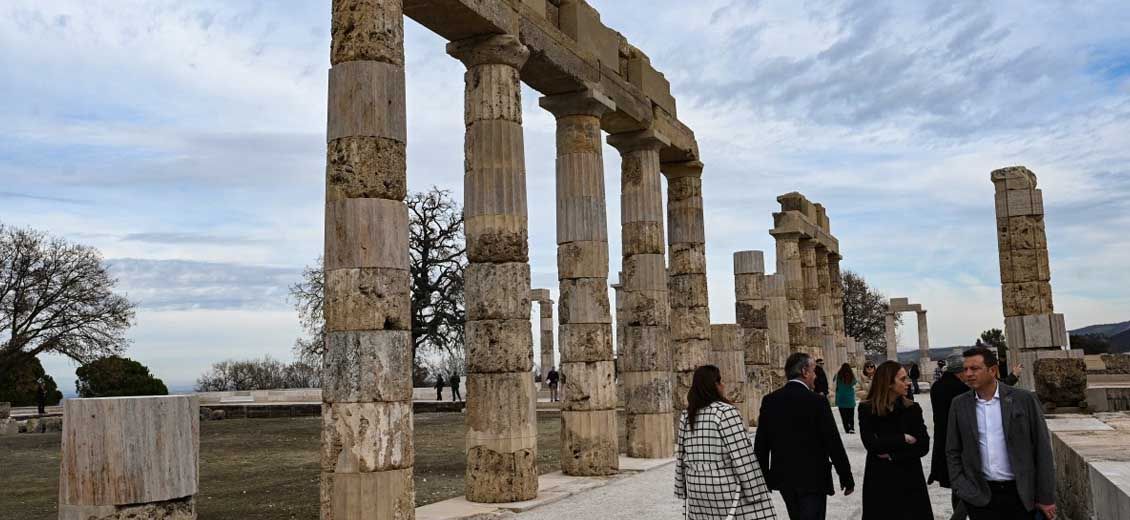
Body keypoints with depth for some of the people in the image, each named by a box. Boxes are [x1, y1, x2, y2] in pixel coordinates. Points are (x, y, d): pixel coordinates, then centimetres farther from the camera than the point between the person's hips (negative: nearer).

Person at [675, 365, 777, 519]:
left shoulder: (686, 416, 6)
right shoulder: (725, 411, -14)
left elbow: (681, 458, 10)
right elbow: (743, 458, -16)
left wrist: (684, 489, 18)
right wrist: (755, 493, -12)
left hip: (699, 491, 7)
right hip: (728, 491, -7)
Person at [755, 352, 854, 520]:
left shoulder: (769, 400, -1)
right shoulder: (817, 401, -14)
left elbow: (761, 442, 3)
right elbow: (833, 442, -12)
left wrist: (763, 477, 12)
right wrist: (846, 477, -2)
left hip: (783, 477, 5)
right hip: (813, 478, -5)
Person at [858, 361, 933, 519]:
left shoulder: (912, 408, -2)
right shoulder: (866, 409, -7)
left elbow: (923, 446, -8)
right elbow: (872, 444, -17)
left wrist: (892, 455, -15)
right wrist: (904, 439, -12)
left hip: (909, 479, 1)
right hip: (880, 480, -1)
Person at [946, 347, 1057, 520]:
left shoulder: (1024, 400, -4)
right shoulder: (959, 405, 2)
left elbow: (1042, 449, -1)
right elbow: (953, 452, 7)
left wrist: (1046, 497, -2)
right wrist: (962, 491, -2)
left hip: (1021, 494, -1)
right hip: (980, 496, 2)